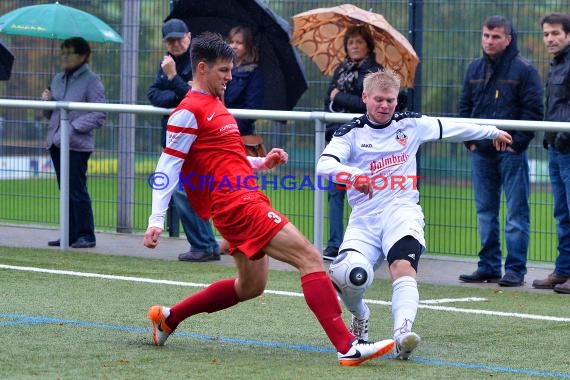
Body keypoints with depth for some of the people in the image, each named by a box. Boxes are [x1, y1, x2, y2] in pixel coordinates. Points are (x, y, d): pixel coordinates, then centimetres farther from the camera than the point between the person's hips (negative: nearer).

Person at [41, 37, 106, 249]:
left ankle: (86, 235, -1)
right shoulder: (58, 79, 16)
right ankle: (71, 234, 15)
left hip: (77, 144, -7)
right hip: (56, 143, 7)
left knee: (77, 190, -8)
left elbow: (100, 115, -12)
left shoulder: (91, 80, -6)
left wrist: (74, 127, -19)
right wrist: (47, 101, 2)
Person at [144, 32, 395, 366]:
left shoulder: (214, 105, 19)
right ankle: (347, 347, -25)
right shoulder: (190, 111, -10)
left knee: (251, 286, 21)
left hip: (246, 199, 11)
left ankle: (168, 317, 29)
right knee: (310, 257, -17)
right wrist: (156, 220, -17)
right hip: (239, 204, -11)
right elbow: (168, 166, -13)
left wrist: (261, 163, 15)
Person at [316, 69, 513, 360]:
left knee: (403, 267, -29)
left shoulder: (411, 126, 12)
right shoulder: (351, 133, 3)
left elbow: (452, 128, 26)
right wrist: (352, 175, -32)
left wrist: (492, 132, 37)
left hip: (402, 212, 1)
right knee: (349, 275, -24)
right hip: (364, 218, -1)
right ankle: (360, 315, 11)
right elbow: (324, 165, -12)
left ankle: (403, 333, -48)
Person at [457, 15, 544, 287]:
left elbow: (533, 111, -7)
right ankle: (488, 267, 16)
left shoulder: (524, 70, -5)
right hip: (481, 152, 6)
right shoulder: (475, 69, 12)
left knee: (516, 212, -3)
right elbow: (465, 107, 17)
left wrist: (517, 143, -12)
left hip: (511, 152, -6)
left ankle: (515, 270, -1)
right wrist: (469, 140, 6)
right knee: (485, 212, 10)